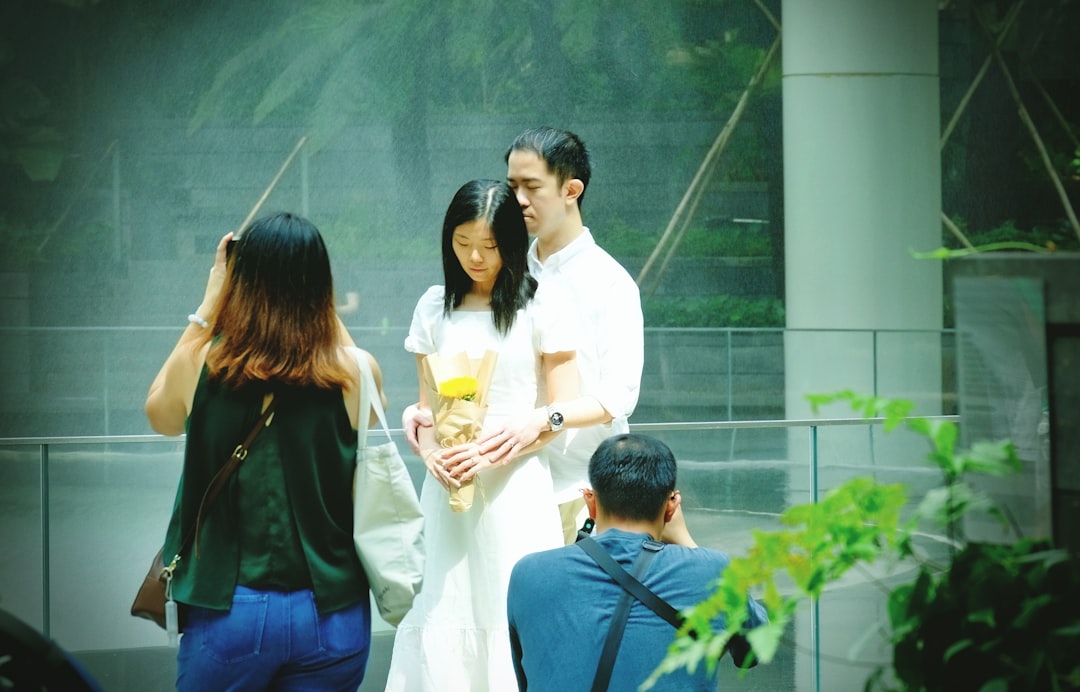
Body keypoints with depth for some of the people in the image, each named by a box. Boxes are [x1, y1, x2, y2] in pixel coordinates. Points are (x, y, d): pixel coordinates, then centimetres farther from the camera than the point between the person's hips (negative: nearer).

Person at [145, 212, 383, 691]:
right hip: (330, 614, 1)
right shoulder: (356, 373, -10)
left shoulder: (200, 364, -10)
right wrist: (319, 306, 10)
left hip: (228, 611, 0)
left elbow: (160, 414, 13)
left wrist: (208, 304, 10)